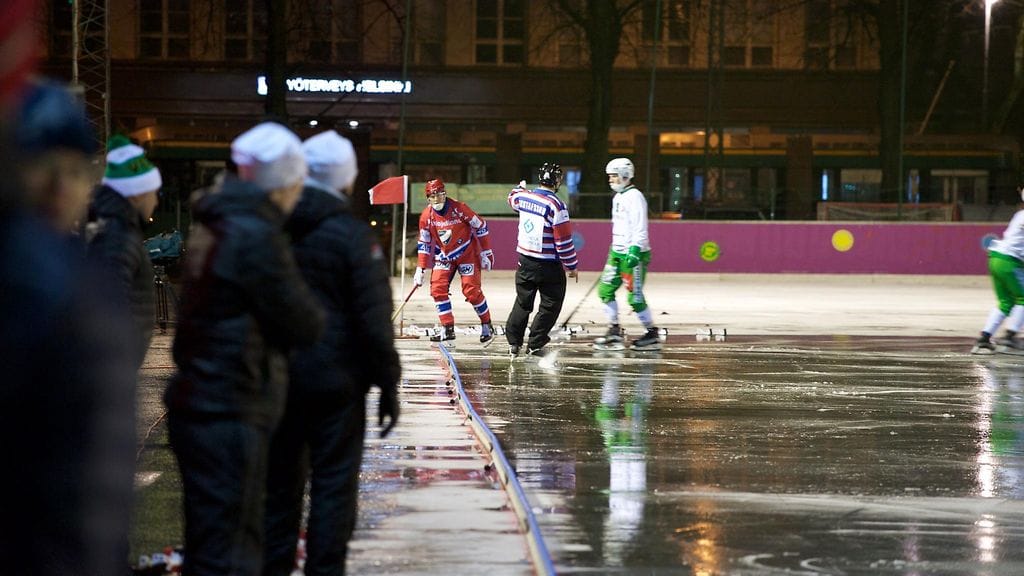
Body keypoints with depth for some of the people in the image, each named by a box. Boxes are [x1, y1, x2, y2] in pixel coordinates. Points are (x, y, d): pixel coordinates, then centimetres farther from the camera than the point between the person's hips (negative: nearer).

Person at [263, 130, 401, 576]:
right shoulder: (352, 235, -12)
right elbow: (374, 320, -13)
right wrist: (388, 383, -4)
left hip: (276, 378, 5)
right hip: (335, 379, -5)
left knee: (279, 477, 14)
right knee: (334, 481, 3)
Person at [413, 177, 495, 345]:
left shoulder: (459, 208, -22)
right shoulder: (426, 216, -10)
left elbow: (480, 227, -11)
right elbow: (424, 243, 2)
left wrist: (486, 253, -8)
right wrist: (420, 269, -1)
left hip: (467, 253, -4)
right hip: (444, 255, 4)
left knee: (471, 290, -12)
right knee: (438, 288, -10)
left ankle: (487, 327, 5)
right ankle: (448, 329, -3)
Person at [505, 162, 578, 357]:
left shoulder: (523, 197, 0)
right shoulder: (555, 205, -19)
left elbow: (513, 199, 28)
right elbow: (564, 240, -18)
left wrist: (520, 187, 49)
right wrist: (571, 266, -7)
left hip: (525, 261, 6)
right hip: (549, 266, -6)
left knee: (523, 303, 18)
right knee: (550, 305, 6)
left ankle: (513, 343, 21)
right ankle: (535, 344, 6)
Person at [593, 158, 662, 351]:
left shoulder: (634, 197, -14)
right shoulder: (618, 197, 15)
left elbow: (640, 228, -21)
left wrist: (634, 252, -28)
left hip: (635, 255, -10)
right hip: (617, 253, 10)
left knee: (635, 297, -7)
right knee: (605, 290, 4)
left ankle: (652, 335, 5)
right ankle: (614, 332, 10)